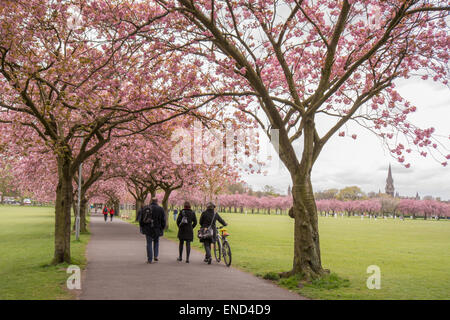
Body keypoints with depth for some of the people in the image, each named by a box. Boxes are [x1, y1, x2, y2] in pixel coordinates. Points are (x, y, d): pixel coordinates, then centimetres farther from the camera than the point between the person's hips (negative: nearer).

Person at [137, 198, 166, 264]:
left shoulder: (145, 208, 0)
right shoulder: (160, 209, -3)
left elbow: (141, 219, 2)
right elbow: (163, 220, -2)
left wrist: (142, 227, 14)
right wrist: (162, 228, 10)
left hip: (148, 229, 0)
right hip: (157, 229, 0)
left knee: (149, 243, 7)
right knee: (156, 242, 23)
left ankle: (150, 259, 6)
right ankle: (155, 256, 12)